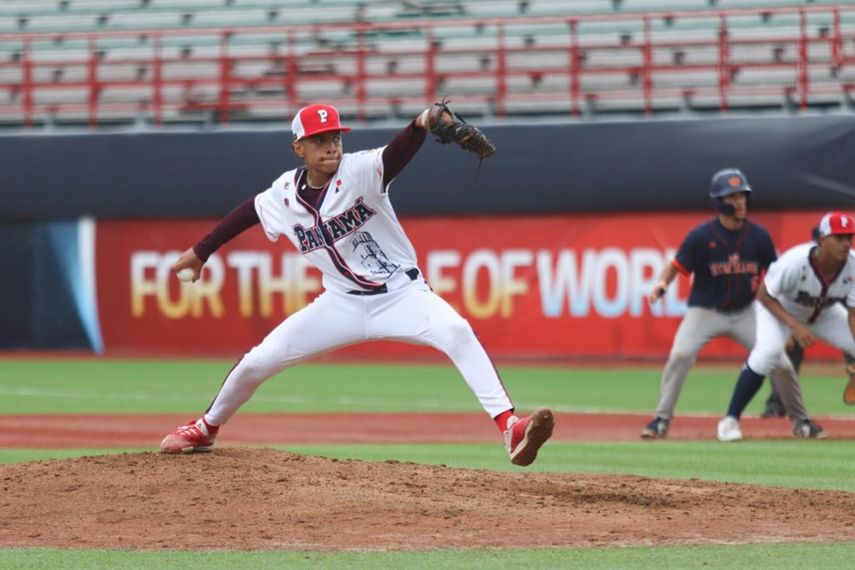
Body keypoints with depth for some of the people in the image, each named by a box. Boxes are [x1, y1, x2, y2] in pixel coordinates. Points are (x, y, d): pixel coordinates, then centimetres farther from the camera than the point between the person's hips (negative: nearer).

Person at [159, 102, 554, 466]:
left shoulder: (359, 171, -18)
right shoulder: (284, 194, -4)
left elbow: (396, 153, -39)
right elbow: (250, 211, 17)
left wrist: (423, 124, -61)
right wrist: (200, 252, 25)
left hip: (401, 295, -4)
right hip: (343, 304, 4)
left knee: (456, 331, -33)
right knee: (256, 362, 2)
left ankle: (511, 430, -41)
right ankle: (205, 430, 30)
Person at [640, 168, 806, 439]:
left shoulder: (759, 235, -5)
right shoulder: (701, 236, -14)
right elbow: (676, 267, -13)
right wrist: (662, 282, -33)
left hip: (745, 313, 3)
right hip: (705, 312, -3)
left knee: (782, 364, -3)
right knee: (680, 354, -27)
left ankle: (800, 419, 22)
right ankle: (661, 420, -15)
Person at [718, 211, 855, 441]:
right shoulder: (795, 262, -37)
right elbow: (764, 295, -24)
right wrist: (795, 325, -34)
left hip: (825, 314, 5)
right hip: (780, 309, -5)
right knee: (767, 351, -32)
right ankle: (730, 420, -21)